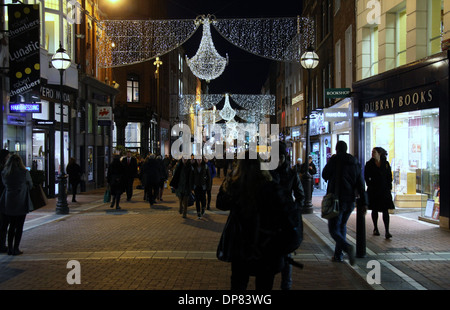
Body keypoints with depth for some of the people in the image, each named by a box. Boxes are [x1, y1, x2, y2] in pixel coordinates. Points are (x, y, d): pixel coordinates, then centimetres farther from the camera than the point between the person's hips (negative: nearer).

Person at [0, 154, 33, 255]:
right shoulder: (24, 172, -11)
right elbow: (30, 185, 3)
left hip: (9, 204, 4)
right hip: (21, 203, -4)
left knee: (12, 226, 15)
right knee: (19, 227, 5)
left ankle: (10, 249, 16)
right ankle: (15, 249, 6)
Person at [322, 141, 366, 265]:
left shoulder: (334, 159, -8)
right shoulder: (355, 163, 8)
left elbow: (325, 175, 3)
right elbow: (361, 185, 5)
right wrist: (363, 203, 4)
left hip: (336, 200, -6)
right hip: (350, 201, 6)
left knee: (334, 229, -2)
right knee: (342, 226, 21)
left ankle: (347, 247, -28)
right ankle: (338, 254, 22)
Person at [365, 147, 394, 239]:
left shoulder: (386, 164, 3)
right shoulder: (369, 164, 1)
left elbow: (389, 176, 8)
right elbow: (366, 177, 5)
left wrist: (389, 187, 2)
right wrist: (370, 185, -4)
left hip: (384, 190, 0)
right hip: (373, 191, 0)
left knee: (385, 210, -5)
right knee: (375, 210, 8)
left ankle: (387, 231, -7)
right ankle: (375, 229, 22)